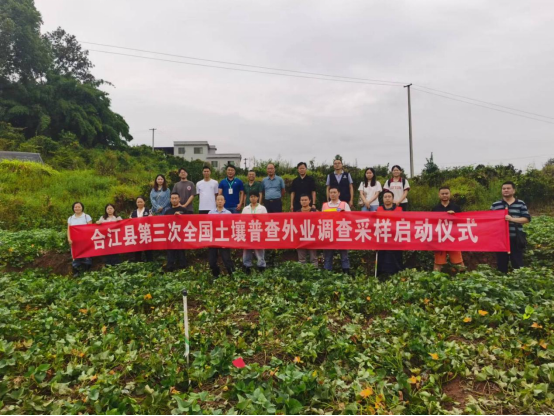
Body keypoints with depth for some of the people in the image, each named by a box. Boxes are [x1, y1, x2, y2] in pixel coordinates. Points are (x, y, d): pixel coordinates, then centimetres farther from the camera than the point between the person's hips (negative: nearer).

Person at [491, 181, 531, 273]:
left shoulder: (521, 204, 5)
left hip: (515, 239, -1)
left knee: (518, 264, 2)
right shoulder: (495, 205, 8)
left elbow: (527, 219, -2)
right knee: (502, 264, 8)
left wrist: (512, 219, -15)